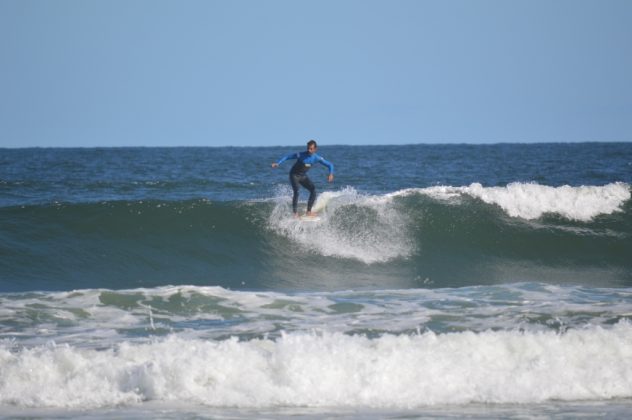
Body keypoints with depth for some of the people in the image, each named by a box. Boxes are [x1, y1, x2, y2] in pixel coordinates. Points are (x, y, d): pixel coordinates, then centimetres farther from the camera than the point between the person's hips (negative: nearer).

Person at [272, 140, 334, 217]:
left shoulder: (317, 158, -11)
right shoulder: (300, 155, -22)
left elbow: (330, 165, -5)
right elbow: (287, 157, -13)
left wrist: (331, 174, -22)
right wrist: (278, 163, -25)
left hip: (303, 176, 5)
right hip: (294, 175, -5)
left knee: (313, 190, -10)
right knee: (296, 192, -22)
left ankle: (308, 211, -3)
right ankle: (295, 213, -22)